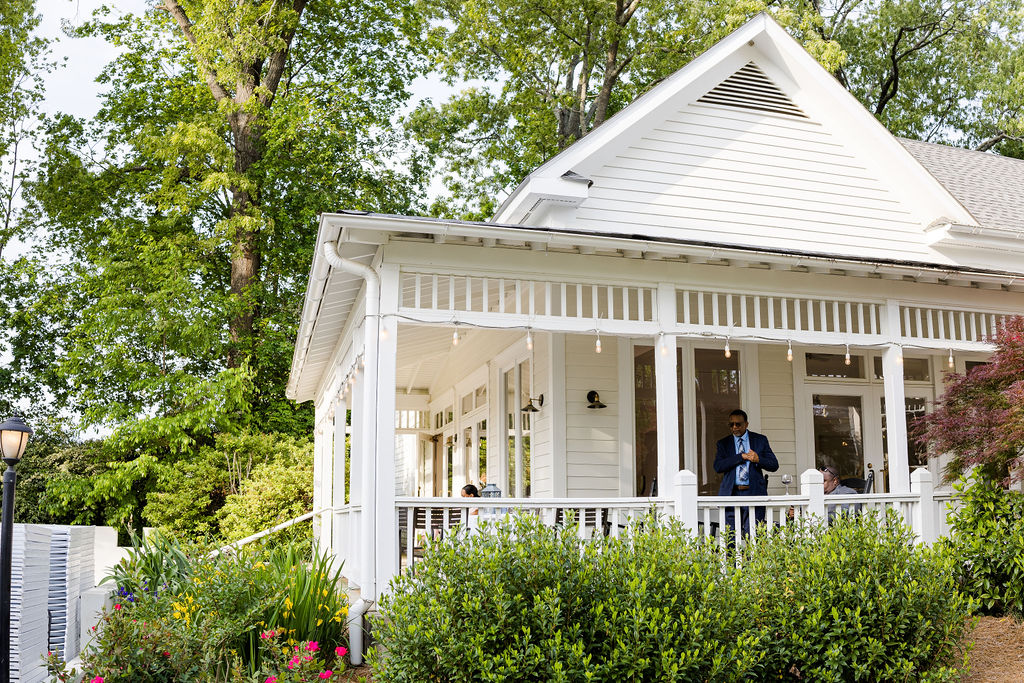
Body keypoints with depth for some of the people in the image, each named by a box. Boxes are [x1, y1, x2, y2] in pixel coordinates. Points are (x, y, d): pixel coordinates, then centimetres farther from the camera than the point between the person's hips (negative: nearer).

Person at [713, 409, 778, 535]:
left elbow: (774, 465, 9)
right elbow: (718, 467, -3)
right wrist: (741, 457, -9)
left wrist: (759, 460, -10)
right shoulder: (723, 443, 12)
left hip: (754, 493, -1)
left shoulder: (760, 440, 12)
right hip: (731, 494, 1)